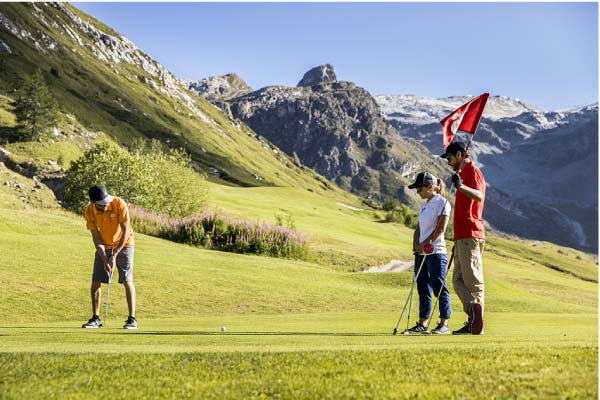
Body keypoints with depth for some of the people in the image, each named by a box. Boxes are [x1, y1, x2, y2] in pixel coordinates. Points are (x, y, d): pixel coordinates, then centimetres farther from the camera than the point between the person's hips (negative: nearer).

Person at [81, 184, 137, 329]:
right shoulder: (89, 211, -16)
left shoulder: (119, 204, -24)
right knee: (95, 282, -3)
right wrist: (104, 259, -20)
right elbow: (96, 237, -11)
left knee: (127, 281, -11)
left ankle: (132, 319, -8)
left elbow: (126, 232, -20)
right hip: (103, 247, 3)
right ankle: (95, 319, 6)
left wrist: (115, 255, -22)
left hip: (123, 244, -3)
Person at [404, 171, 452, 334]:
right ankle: (422, 323, 15)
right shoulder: (423, 205, 17)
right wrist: (416, 245, 0)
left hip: (436, 252, -8)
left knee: (439, 288, -5)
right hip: (421, 253, 8)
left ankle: (444, 324, 1)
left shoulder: (442, 203, -7)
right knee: (422, 288, 9)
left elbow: (440, 229, -13)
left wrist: (424, 244, -14)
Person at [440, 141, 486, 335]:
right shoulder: (464, 172, 22)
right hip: (462, 236, 11)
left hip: (470, 235, -10)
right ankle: (473, 322, 11)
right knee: (458, 280, 10)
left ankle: (477, 322, -15)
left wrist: (461, 186, -46)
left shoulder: (472, 170, -9)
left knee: (473, 280, -13)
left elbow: (479, 196, -29)